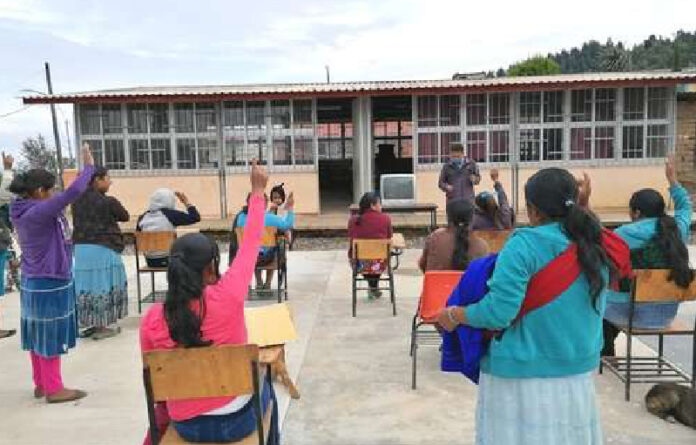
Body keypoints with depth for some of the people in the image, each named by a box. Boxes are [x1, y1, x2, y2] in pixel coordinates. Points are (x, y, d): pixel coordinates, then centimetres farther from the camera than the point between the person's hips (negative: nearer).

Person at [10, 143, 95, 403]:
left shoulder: (26, 211, 5)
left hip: (36, 282, 10)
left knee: (39, 335, 17)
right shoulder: (36, 213, -25)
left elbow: (61, 202, 10)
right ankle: (54, 389, 13)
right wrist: (88, 166, -17)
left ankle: (41, 384, 29)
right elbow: (73, 192, -29)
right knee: (51, 336, 1)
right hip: (49, 285, -10)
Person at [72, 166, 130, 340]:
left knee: (86, 285, 12)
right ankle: (101, 327, 9)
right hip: (103, 248, -6)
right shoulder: (108, 201, -12)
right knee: (103, 286, 3)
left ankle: (90, 324, 22)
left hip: (80, 247, 6)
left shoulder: (77, 201, 6)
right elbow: (125, 216, 2)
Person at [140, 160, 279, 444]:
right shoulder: (227, 296, -23)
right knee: (264, 387, 31)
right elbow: (250, 243, -10)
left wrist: (164, 419, 16)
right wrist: (258, 192, 3)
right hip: (237, 420, -2)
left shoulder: (151, 319, -15)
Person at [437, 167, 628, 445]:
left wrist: (454, 315, -6)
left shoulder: (524, 246, -17)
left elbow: (498, 312, -22)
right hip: (578, 371, 7)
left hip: (523, 375, -6)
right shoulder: (596, 247, 4)